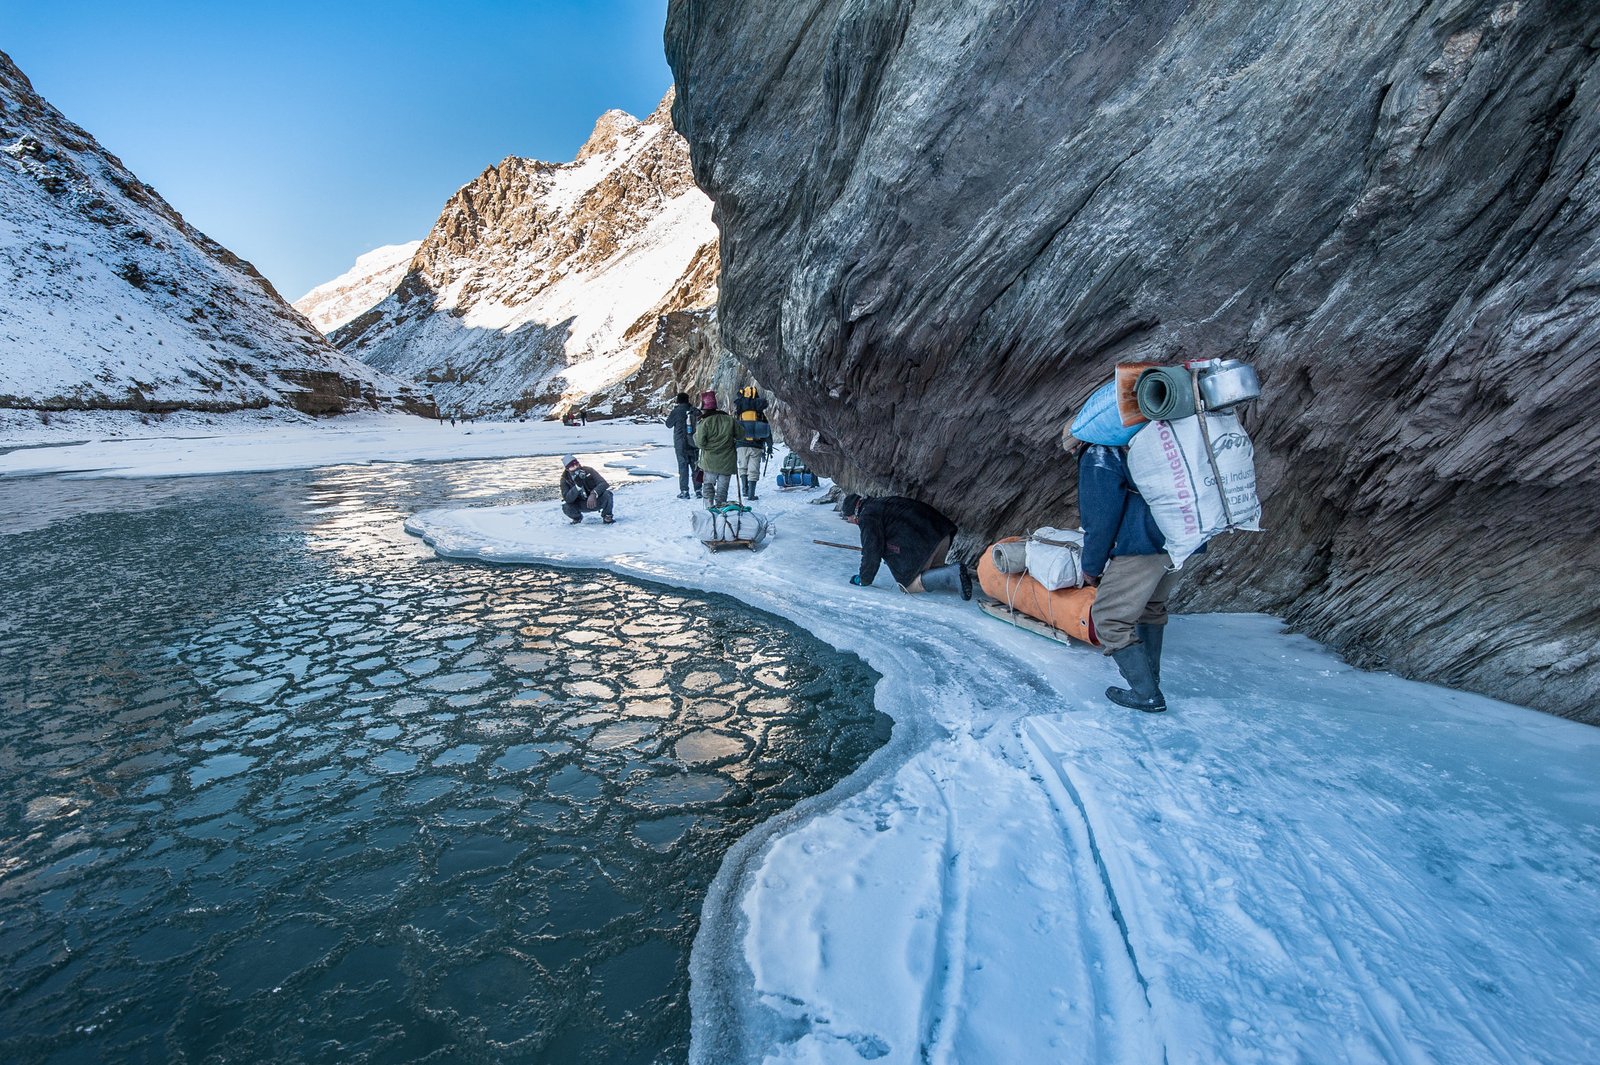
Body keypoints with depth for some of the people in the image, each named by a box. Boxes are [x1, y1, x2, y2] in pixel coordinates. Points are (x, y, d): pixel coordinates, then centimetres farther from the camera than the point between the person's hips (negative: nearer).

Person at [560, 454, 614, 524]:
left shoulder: (588, 471, -18)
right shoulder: (565, 479, -15)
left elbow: (604, 484, -30)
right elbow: (567, 499, -27)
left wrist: (593, 494, -48)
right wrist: (578, 485, -40)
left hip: (595, 500, -1)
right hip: (582, 505, 1)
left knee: (607, 493, -32)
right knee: (566, 506, -28)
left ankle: (607, 516, -3)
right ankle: (577, 518, 10)